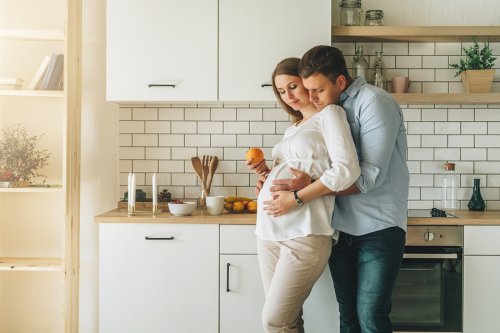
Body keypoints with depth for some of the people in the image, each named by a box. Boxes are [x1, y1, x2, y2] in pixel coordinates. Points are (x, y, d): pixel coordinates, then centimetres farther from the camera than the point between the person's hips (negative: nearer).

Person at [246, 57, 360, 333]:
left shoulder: (329, 114, 2)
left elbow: (346, 170, -13)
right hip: (269, 231, 7)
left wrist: (297, 197, -15)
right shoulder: (292, 129, 24)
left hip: (303, 234, -7)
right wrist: (266, 172, 9)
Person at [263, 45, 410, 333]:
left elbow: (371, 175, -19)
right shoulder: (329, 110, 12)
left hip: (379, 228, -6)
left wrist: (309, 187, -21)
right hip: (341, 229, 7)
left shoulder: (375, 102, -11)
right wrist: (278, 179, -1)